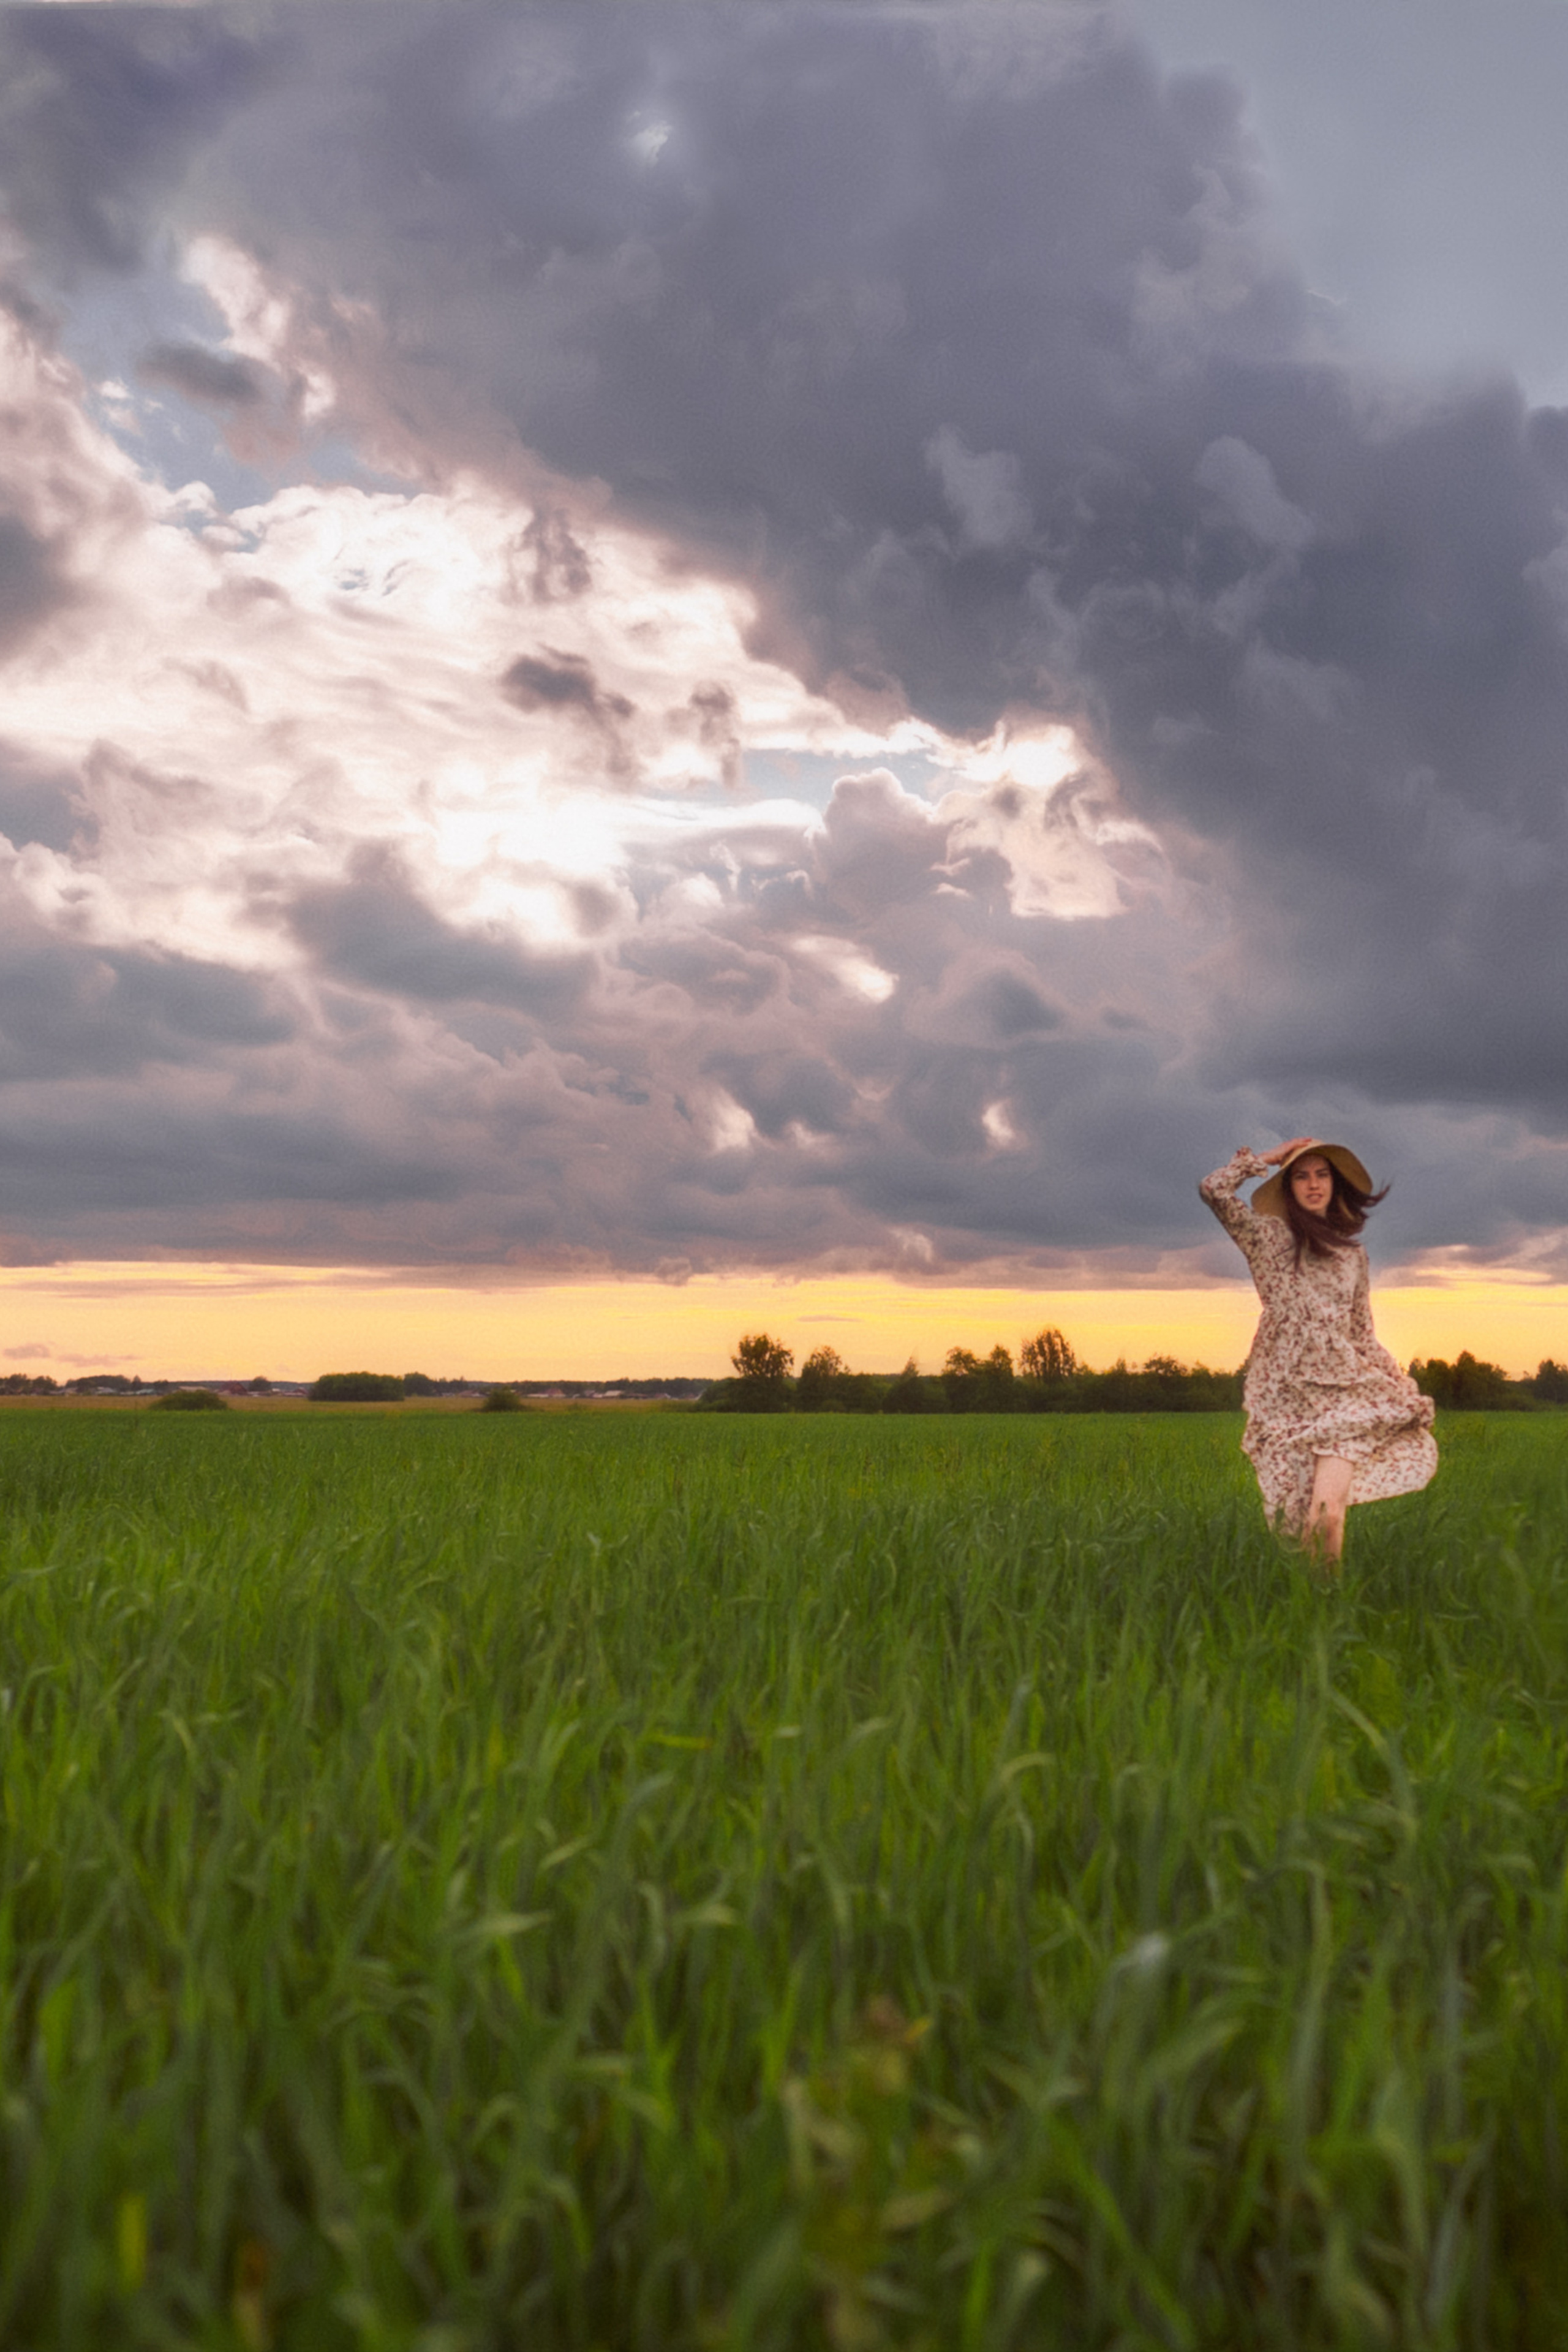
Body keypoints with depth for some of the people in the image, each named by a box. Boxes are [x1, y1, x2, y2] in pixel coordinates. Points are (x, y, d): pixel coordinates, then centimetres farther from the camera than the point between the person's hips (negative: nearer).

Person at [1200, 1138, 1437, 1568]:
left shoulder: (1352, 1253, 18)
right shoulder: (1269, 1237, 7)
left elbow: (1363, 1333, 20)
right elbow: (1214, 1189, -7)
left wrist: (1400, 1382, 8)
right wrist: (1268, 1158, 5)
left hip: (1343, 1382, 2)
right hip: (1289, 1386, -2)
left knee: (1329, 1506, -17)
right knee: (1300, 1508, -10)